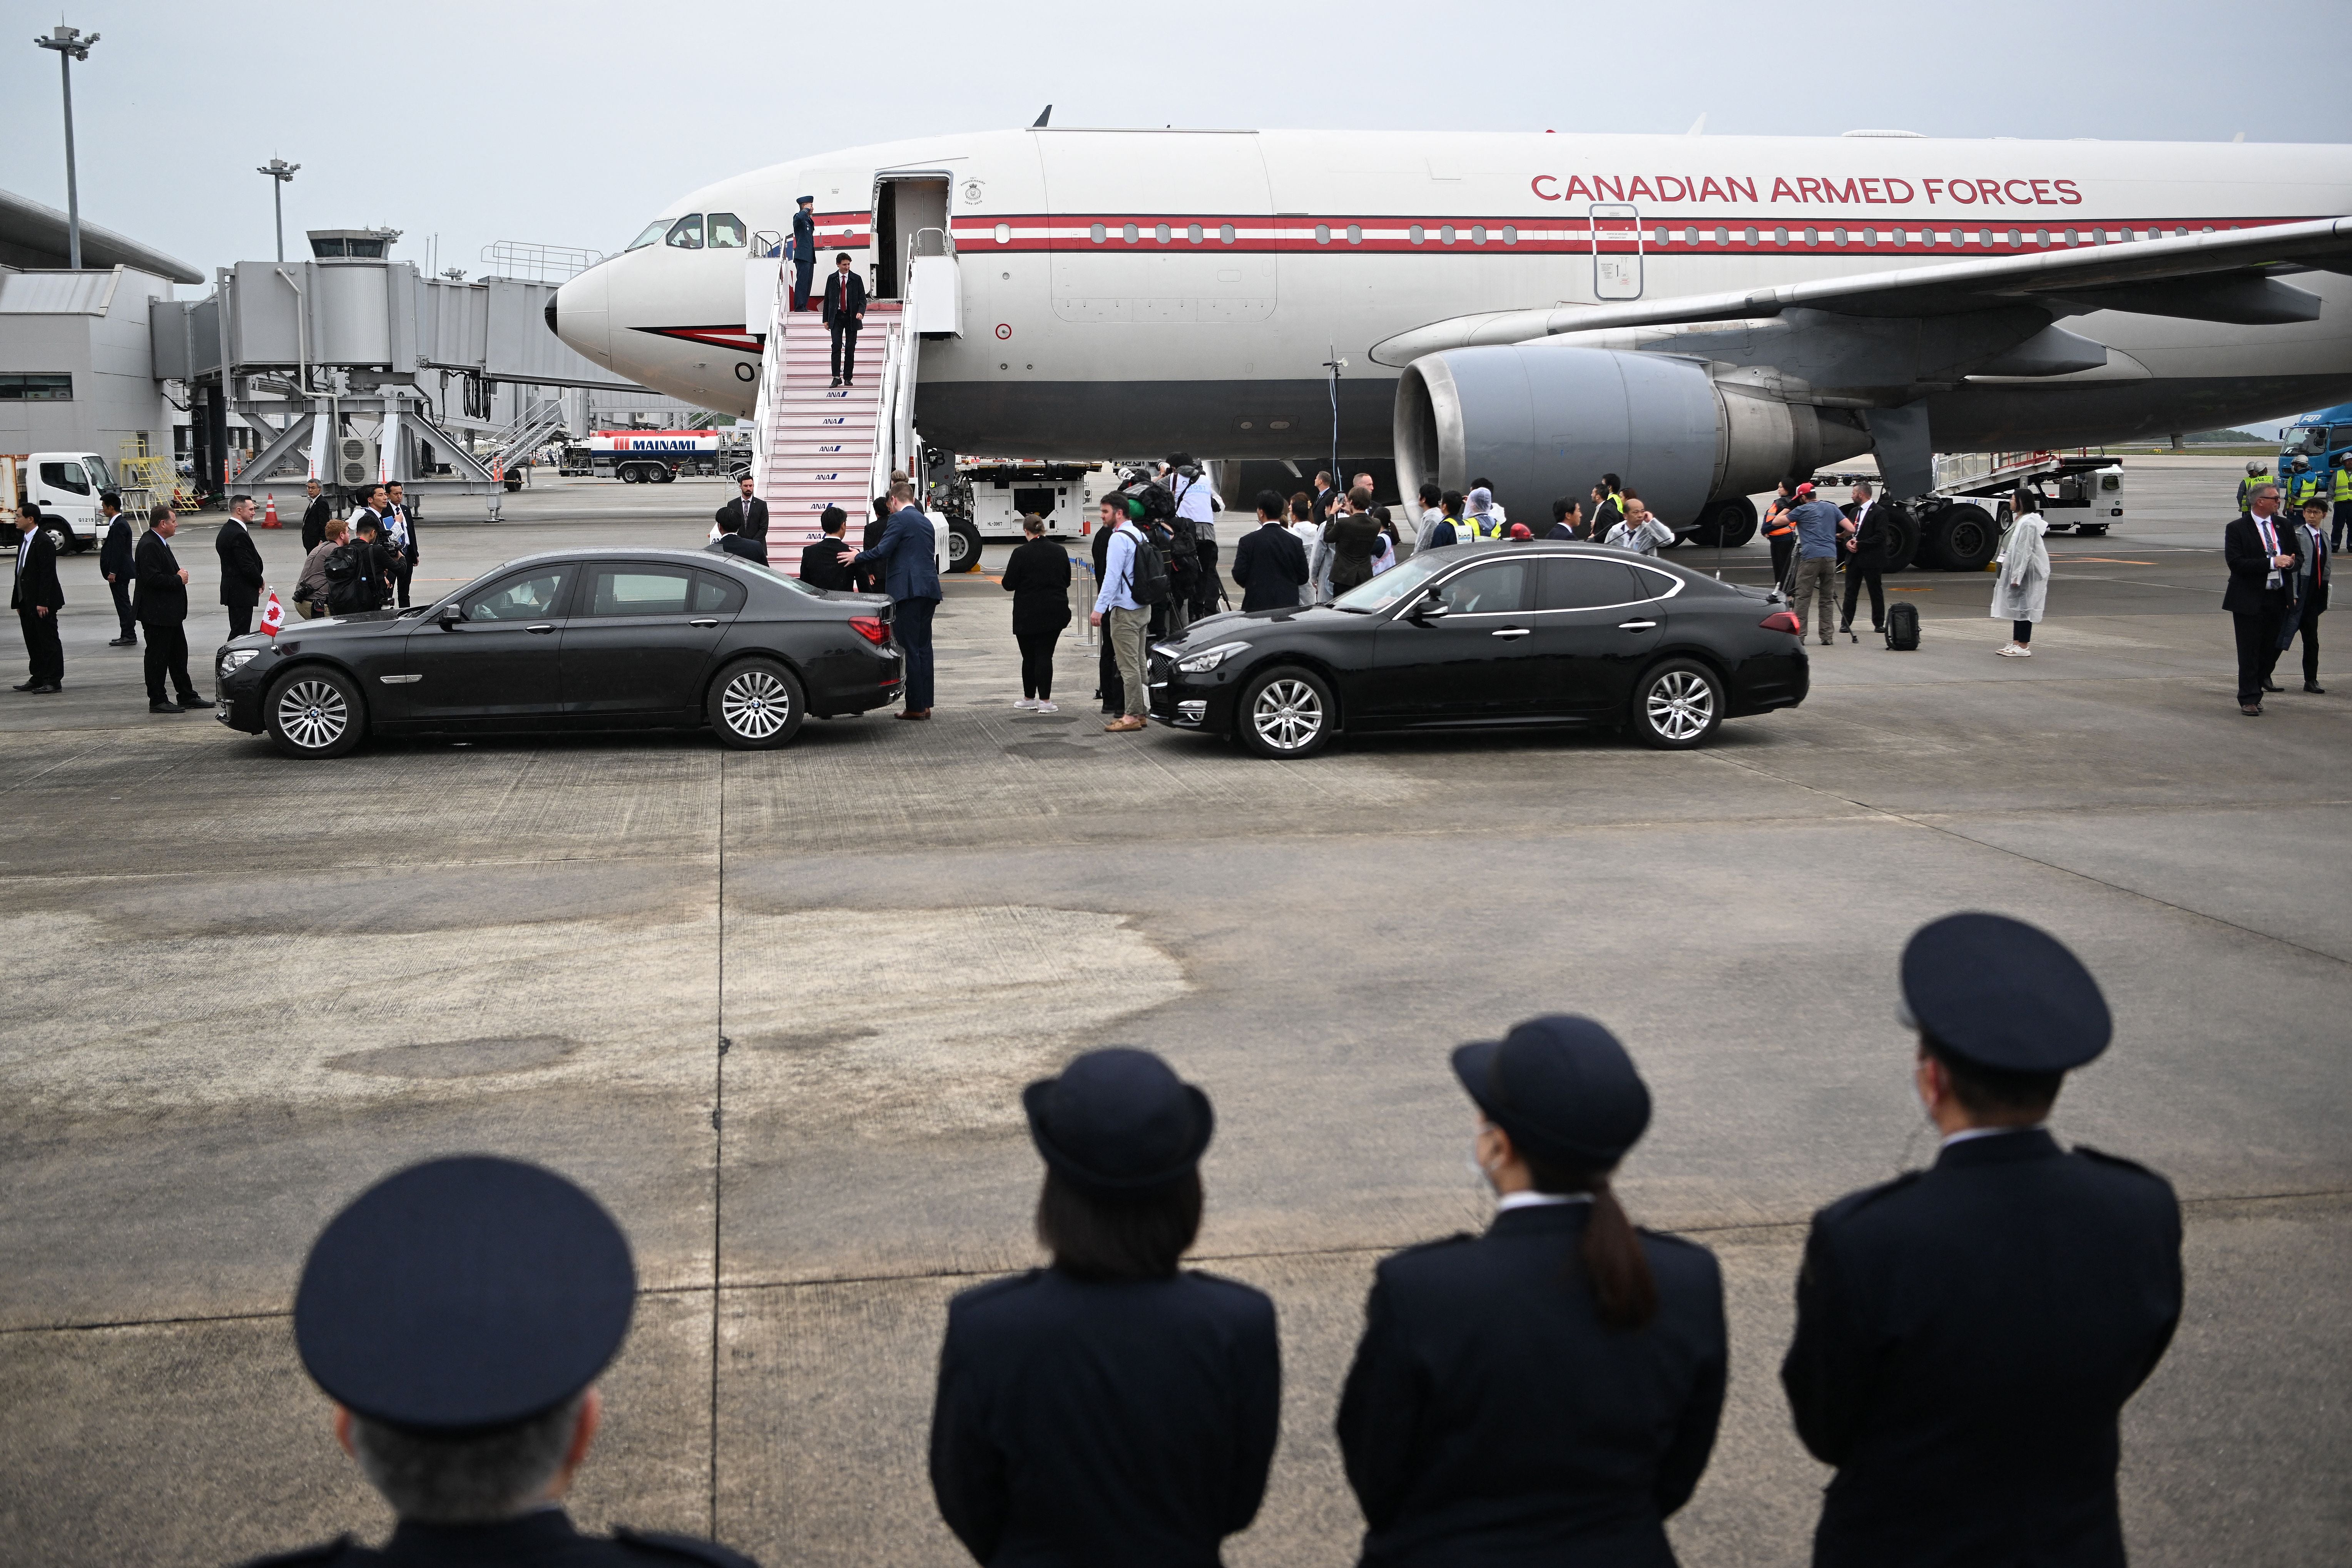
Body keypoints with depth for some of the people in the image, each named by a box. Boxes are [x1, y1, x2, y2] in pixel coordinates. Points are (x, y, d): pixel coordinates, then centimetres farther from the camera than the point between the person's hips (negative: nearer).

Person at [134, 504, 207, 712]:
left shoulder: (161, 544, 15)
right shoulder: (148, 546, -18)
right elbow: (153, 578, -26)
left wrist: (180, 574, 6)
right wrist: (179, 579, -15)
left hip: (171, 613, 11)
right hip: (156, 614, -11)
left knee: (179, 655, 15)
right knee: (158, 656, -2)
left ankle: (187, 696, 22)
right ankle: (157, 701, 4)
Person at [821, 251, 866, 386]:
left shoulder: (857, 279, 2)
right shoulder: (832, 279, 5)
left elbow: (863, 299, 2)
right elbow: (827, 299, 9)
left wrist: (861, 312, -18)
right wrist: (826, 320, 5)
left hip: (852, 317, 0)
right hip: (836, 317, 0)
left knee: (850, 349, 2)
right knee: (837, 346, -12)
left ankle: (848, 378, 8)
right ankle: (837, 377, -13)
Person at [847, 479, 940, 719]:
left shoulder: (899, 519, -7)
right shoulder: (926, 522, 19)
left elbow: (882, 551, -15)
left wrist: (857, 558, 1)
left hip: (909, 590, -8)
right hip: (929, 590, 8)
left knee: (909, 649, -5)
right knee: (923, 647, 11)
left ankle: (915, 707, -5)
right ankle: (925, 705, 12)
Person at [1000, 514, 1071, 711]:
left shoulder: (1021, 553, -11)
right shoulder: (1060, 552, 3)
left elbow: (1009, 584, -8)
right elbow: (1067, 581, 14)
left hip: (1028, 615, -3)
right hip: (1055, 613, 3)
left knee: (1029, 656, 9)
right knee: (1045, 655, 3)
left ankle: (1029, 698, 18)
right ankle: (1045, 701, -2)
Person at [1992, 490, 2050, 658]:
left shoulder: (2028, 523, -18)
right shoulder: (2019, 520, 15)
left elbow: (2024, 551, -22)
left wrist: (2017, 576, -24)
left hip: (2026, 573, -10)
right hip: (2016, 571, 10)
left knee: (2023, 607, -6)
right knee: (2017, 607, 13)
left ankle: (2024, 647, -3)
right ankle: (2016, 644, 19)